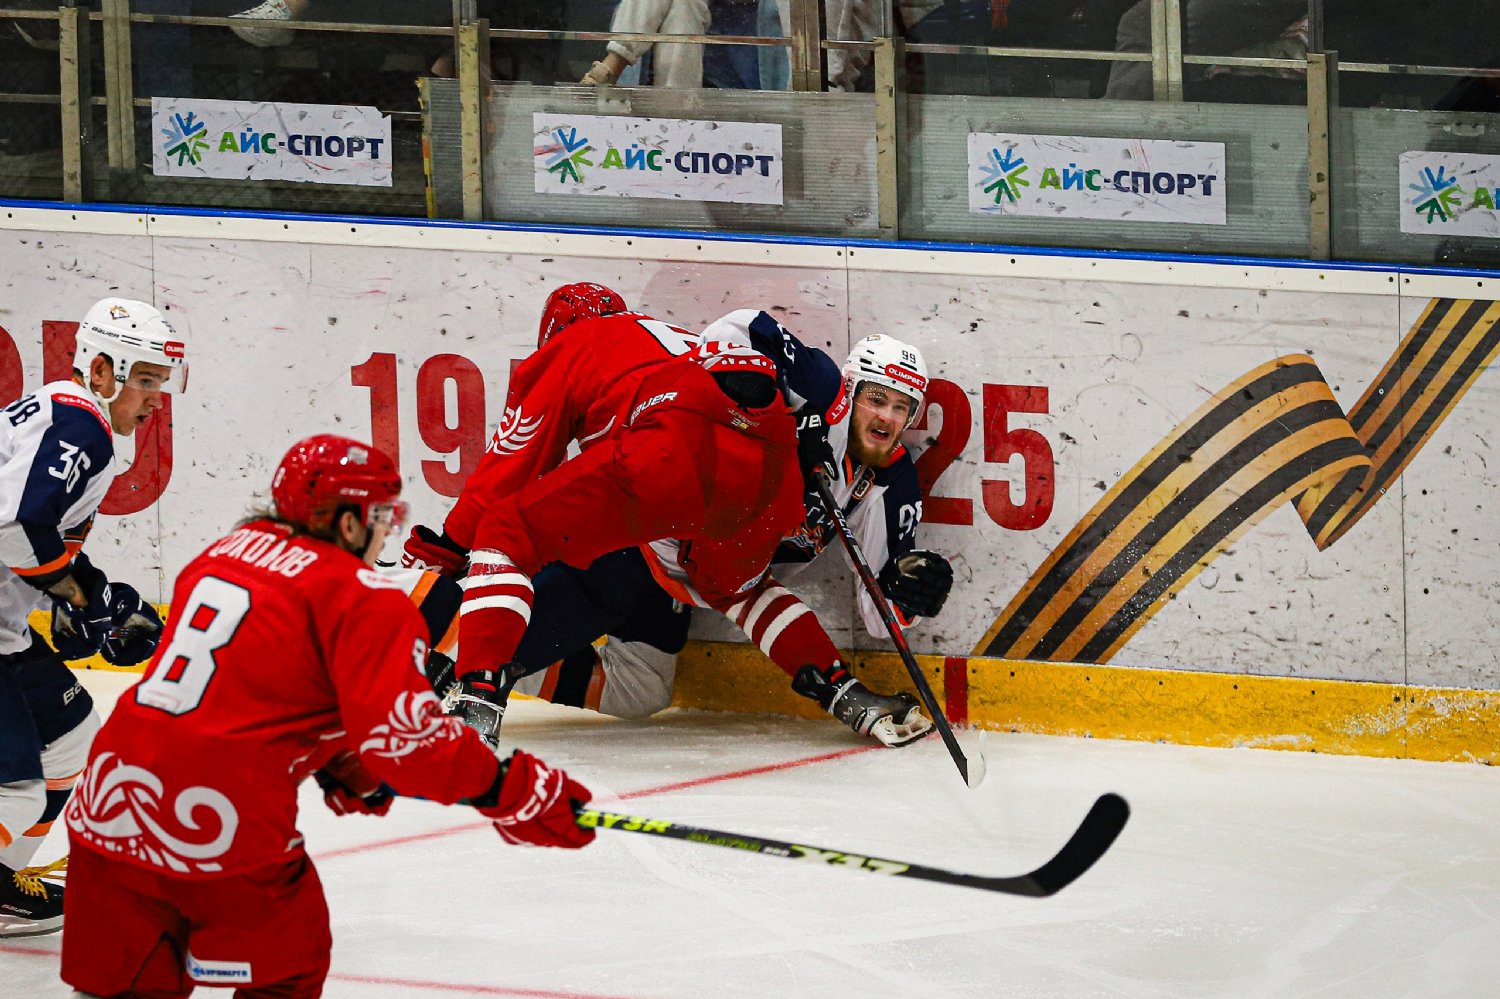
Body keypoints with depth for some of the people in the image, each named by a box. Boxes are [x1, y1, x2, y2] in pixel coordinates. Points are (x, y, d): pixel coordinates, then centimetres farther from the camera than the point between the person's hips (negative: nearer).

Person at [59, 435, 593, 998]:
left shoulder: (228, 551, 19)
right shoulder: (364, 599, -4)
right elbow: (401, 734, -15)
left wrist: (341, 768, 32)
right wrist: (513, 791, -9)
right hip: (223, 820, -6)